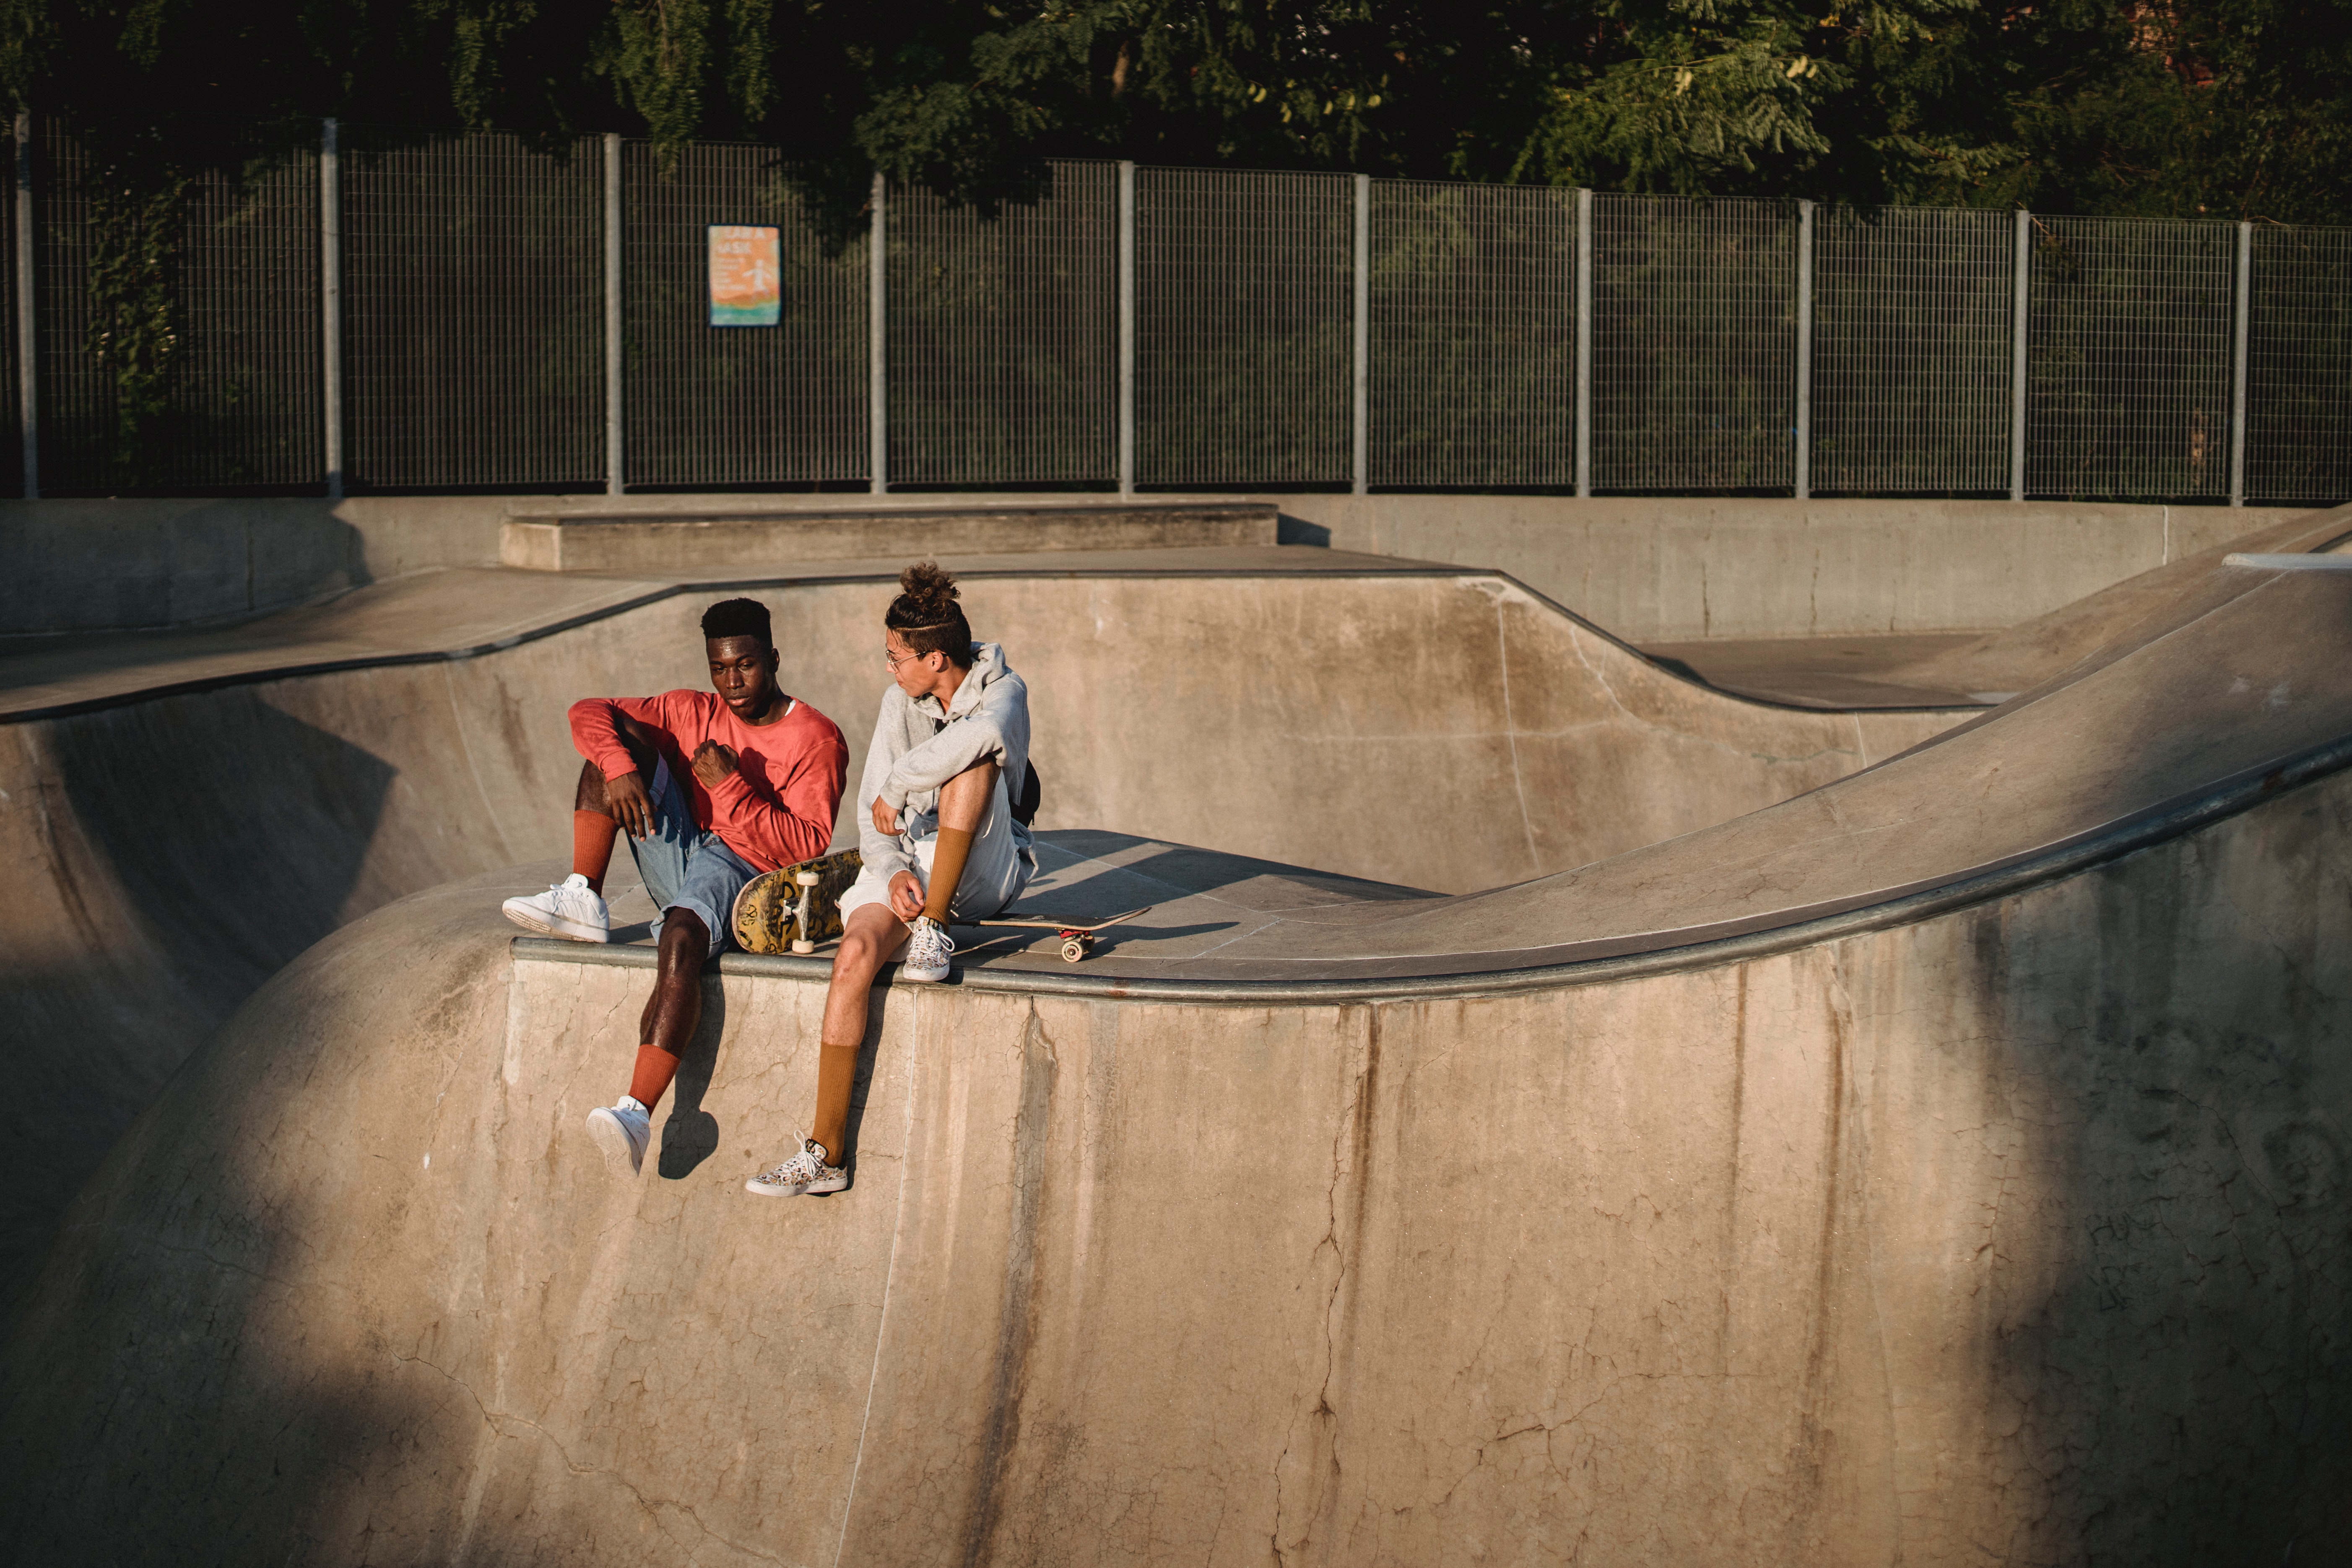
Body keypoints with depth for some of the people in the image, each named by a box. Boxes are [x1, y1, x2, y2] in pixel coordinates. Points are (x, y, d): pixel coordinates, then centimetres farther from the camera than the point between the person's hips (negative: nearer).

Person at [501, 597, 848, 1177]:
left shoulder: (816, 738, -3)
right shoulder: (693, 714, 14)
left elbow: (808, 848, -13)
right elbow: (590, 712, 8)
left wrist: (730, 787, -19)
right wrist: (619, 769, -13)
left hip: (744, 872, -6)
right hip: (678, 861, 6)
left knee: (682, 938, -40)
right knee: (618, 736, -6)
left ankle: (638, 1112, -52)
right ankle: (584, 900, -14)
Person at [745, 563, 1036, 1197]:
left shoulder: (1004, 692, -8)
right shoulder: (900, 702, 9)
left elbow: (983, 733, -35)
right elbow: (872, 811, 5)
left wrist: (898, 785, -26)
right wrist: (891, 871, -15)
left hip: (983, 873, -3)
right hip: (906, 865, 4)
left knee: (972, 761, -30)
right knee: (857, 952, -28)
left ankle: (935, 931, -27)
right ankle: (825, 1154, -27)